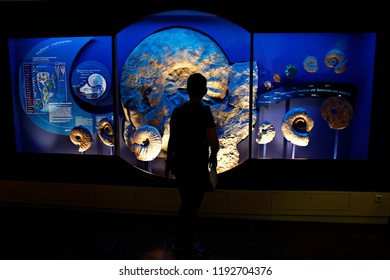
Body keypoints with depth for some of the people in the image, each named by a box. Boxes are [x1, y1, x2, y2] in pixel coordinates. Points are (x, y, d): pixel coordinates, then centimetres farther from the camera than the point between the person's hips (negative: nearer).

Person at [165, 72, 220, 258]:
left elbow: (172, 140, 9)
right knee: (192, 206, 11)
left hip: (179, 165, 6)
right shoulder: (204, 111, -15)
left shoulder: (177, 111, 3)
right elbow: (214, 143, -23)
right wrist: (213, 156, -1)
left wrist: (168, 162, 21)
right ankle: (187, 245, 25)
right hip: (197, 167, -6)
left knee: (185, 204, 21)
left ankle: (180, 241, 34)